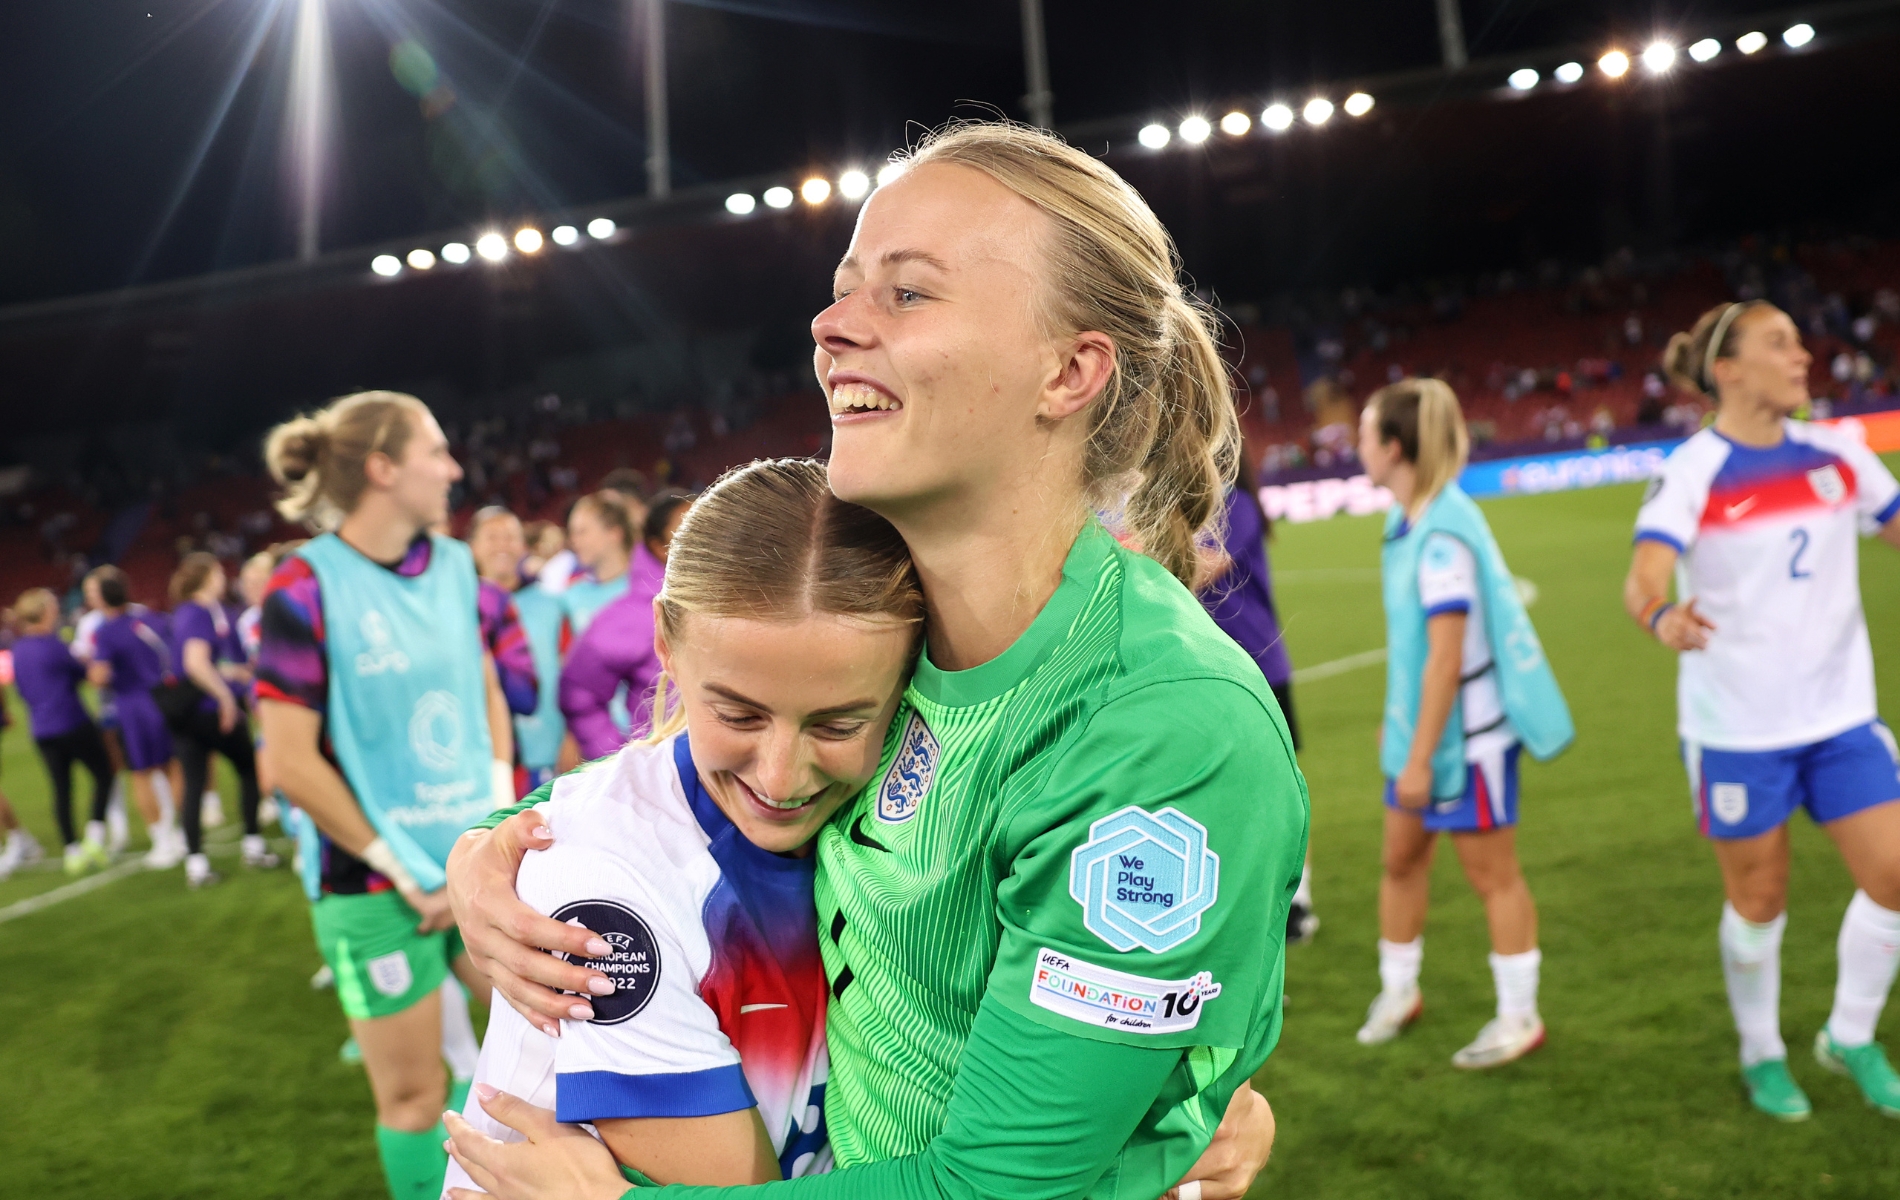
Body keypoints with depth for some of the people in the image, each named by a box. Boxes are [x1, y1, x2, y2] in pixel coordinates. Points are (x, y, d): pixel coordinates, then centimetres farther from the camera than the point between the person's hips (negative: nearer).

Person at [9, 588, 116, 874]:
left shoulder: (18, 650, 6)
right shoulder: (52, 645, -16)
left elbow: (23, 689, 16)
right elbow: (82, 671, -5)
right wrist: (82, 661, 14)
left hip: (41, 730, 7)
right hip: (72, 724, -7)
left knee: (61, 789, 10)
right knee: (103, 774, 8)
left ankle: (72, 851, 12)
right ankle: (94, 838, 0)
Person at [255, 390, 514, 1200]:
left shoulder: (453, 564, 4)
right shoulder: (306, 588, -14)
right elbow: (291, 762, -15)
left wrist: (501, 809, 3)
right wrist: (403, 871, -12)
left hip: (481, 859, 6)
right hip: (377, 886, -5)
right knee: (413, 1097, 6)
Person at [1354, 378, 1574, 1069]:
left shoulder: (1443, 535, -24)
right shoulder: (1408, 523, 4)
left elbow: (1446, 659, -25)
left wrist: (1419, 756, -22)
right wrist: (1396, 723, 19)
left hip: (1468, 731, -9)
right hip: (1420, 724, 9)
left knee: (1491, 874, 5)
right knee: (1400, 857, 16)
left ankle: (1519, 1018, 21)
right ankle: (1397, 991, 35)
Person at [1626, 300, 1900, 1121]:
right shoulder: (1692, 473, -14)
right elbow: (1643, 578, -29)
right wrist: (1662, 619, -51)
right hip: (1737, 725, -4)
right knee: (1759, 898, 8)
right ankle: (1761, 1054, 31)